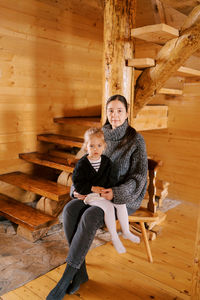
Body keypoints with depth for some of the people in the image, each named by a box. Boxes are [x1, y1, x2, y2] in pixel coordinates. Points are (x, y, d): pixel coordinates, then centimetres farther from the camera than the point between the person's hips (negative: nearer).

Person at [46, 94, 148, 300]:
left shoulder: (136, 140, -11)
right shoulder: (100, 136, 3)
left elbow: (139, 177, -13)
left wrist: (116, 193, -28)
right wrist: (77, 188, -10)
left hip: (126, 196, -5)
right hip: (98, 192, 5)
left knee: (90, 216, -32)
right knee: (70, 210, -24)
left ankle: (65, 278, -18)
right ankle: (80, 271, -12)